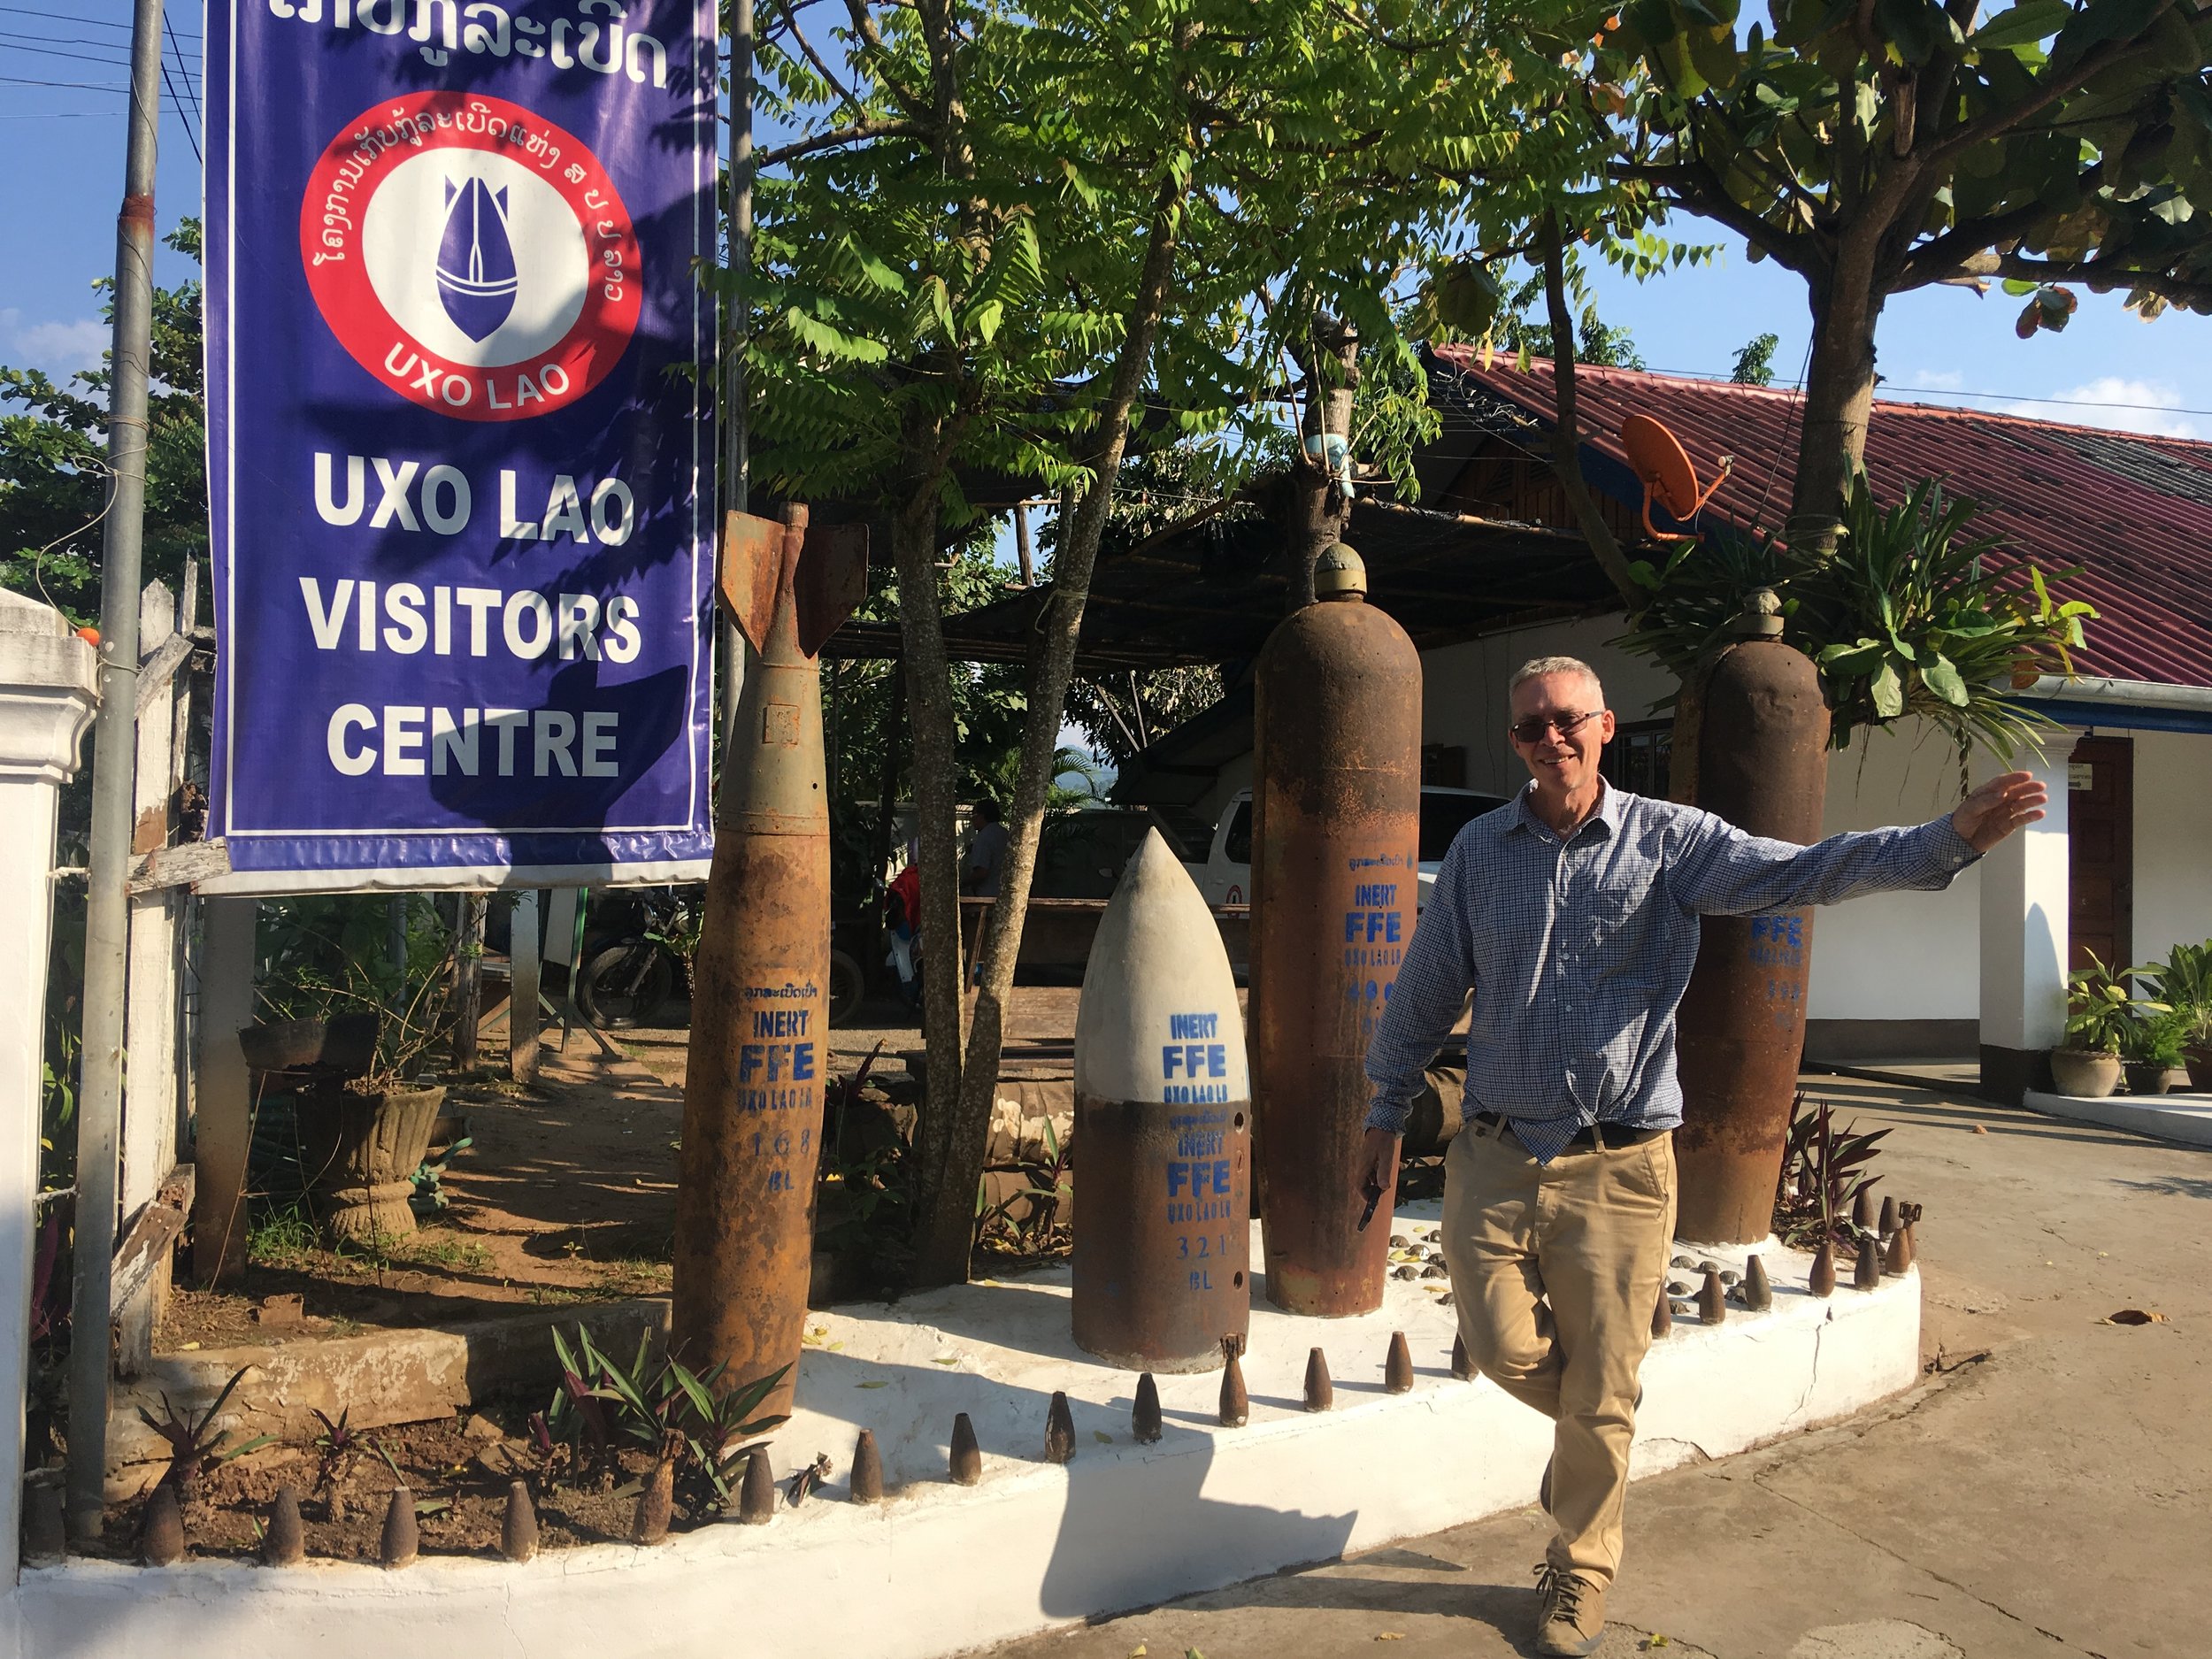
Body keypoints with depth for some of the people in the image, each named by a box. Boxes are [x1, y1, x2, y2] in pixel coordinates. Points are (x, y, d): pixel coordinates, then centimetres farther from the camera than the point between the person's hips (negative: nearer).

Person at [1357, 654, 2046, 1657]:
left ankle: (1579, 1577, 30)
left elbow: (1801, 871, -16)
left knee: (1599, 1397, 7)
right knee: (1503, 1347, 1)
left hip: (1618, 1167, -2)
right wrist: (1387, 1111, 16)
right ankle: (1585, 1435, 37)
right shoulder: (1480, 851, 4)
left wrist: (1949, 842, -31)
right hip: (1494, 1157, 2)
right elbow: (1425, 990, 12)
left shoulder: (1670, 842, -3)